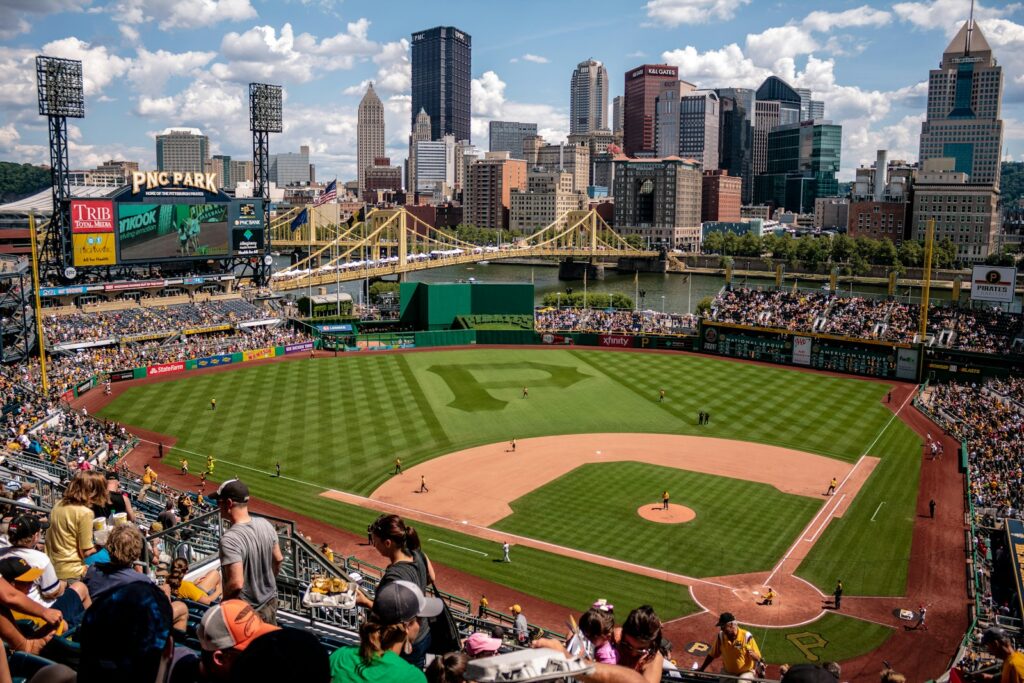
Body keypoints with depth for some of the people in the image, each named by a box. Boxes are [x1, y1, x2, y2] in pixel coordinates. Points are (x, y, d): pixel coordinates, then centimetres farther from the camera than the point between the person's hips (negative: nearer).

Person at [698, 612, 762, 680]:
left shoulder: (746, 637, -18)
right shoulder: (721, 636, -8)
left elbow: (758, 658, -14)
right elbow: (712, 655, 2)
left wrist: (751, 654, -37)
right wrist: (701, 669, -1)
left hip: (745, 672, -3)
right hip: (727, 672, 3)